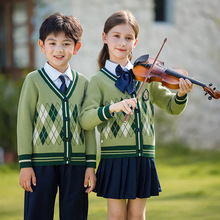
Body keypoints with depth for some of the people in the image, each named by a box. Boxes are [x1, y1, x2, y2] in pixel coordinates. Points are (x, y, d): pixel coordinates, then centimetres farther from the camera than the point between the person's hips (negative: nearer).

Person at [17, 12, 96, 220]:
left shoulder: (82, 82, 8)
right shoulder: (34, 80, 0)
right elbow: (24, 121, 0)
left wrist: (91, 164, 4)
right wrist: (25, 163, -5)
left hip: (75, 164, 3)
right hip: (42, 163, -3)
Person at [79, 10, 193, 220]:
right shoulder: (99, 80, -3)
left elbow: (172, 107, 10)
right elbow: (85, 120, -14)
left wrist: (181, 95, -12)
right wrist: (112, 108, -30)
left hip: (144, 158, 3)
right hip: (115, 158, -3)